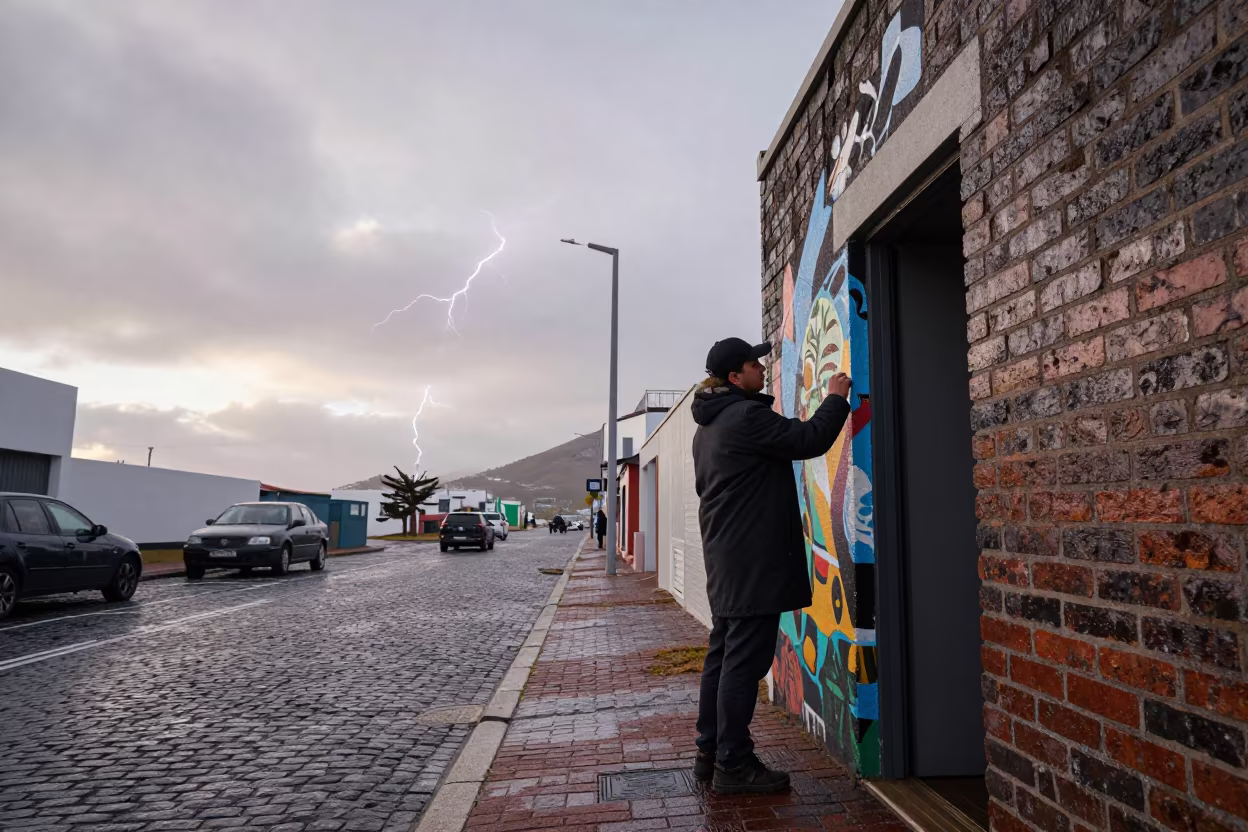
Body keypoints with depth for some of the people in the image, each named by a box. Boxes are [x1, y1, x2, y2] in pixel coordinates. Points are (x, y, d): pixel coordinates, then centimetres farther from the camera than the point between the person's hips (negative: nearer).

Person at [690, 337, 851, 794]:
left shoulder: (707, 427, 18)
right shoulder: (748, 416, -15)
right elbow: (809, 440, -15)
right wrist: (835, 399, 1)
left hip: (725, 559, 10)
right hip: (754, 561, -10)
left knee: (722, 656, 14)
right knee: (744, 662, -5)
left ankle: (710, 753, 21)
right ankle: (734, 765, 2)